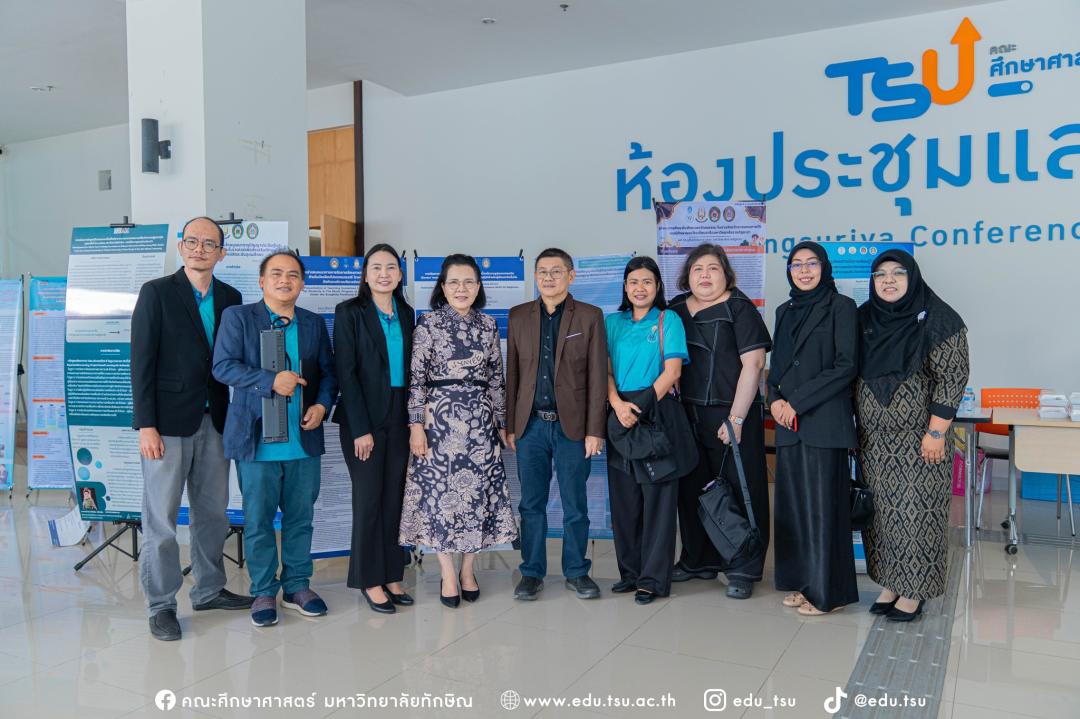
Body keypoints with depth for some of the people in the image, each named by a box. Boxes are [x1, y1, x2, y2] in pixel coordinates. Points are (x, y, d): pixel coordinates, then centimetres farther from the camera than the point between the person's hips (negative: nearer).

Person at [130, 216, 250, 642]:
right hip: (168, 422, -5)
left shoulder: (230, 297, 8)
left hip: (215, 421, 5)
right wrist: (146, 425, -13)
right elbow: (141, 362, -8)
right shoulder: (156, 292, -4)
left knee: (213, 512, 13)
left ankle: (209, 590, 28)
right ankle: (161, 604, 16)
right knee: (161, 518, 2)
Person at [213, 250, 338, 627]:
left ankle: (297, 586, 27)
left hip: (304, 439, 3)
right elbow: (223, 366, -9)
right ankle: (264, 592, 21)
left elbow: (328, 371, 14)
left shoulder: (315, 323, 11)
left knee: (300, 515, 12)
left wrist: (322, 404, -5)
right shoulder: (238, 317, 0)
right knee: (258, 519, 6)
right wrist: (271, 380, -20)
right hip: (257, 439, -3)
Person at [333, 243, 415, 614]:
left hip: (400, 419, 5)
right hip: (364, 419, -5)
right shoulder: (349, 313, -5)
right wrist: (360, 428, -14)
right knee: (369, 498, 1)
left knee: (394, 497, 8)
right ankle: (370, 581, 13)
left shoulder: (406, 314, 10)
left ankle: (391, 576, 19)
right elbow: (345, 372, -10)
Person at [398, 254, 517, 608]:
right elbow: (416, 377, -5)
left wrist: (501, 423, 10)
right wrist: (416, 424, -10)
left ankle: (468, 569, 22)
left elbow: (496, 377, 11)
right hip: (440, 417, -3)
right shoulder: (428, 323, -2)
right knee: (440, 490, 1)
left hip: (480, 419, 3)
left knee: (479, 490, 6)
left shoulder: (488, 324, 8)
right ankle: (448, 574, 15)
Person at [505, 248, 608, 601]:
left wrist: (594, 430, -6)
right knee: (531, 504, 8)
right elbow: (512, 374, 9)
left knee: (575, 505, 7)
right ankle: (532, 572, 21)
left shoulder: (590, 316, 1)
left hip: (572, 425, -2)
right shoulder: (518, 316, 8)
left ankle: (576, 572, 22)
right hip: (530, 424, 2)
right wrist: (510, 425, 4)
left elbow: (597, 376, -1)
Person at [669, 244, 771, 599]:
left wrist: (736, 418, -14)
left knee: (738, 489, 0)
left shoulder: (739, 308, -3)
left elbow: (753, 363, -9)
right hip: (688, 414, 5)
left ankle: (743, 570, 11)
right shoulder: (676, 309, 12)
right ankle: (698, 560, 25)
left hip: (732, 415, -5)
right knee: (692, 489, 10)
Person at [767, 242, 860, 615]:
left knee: (822, 502, -3)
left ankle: (827, 589, 7)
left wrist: (798, 402, -12)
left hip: (824, 420, -6)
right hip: (788, 422, 6)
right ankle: (802, 581, 19)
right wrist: (775, 399, -2)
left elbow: (846, 367, -9)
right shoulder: (785, 311, 16)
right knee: (792, 502, 7)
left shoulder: (841, 306, -2)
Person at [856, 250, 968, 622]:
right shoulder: (863, 318, 7)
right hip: (874, 439, 5)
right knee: (881, 511, 10)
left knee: (916, 511, 0)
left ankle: (913, 591, 13)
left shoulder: (938, 319, -8)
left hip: (917, 438, -5)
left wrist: (936, 431, -16)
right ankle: (889, 582, 23)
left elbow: (952, 377, -11)